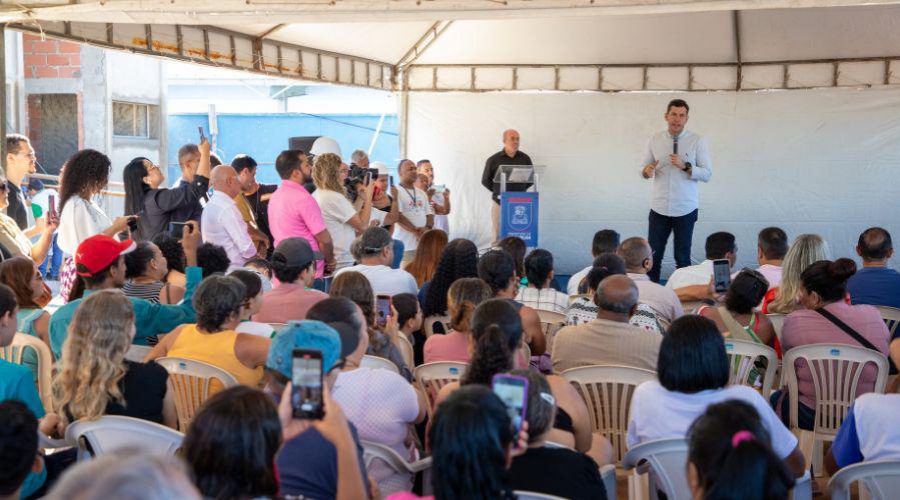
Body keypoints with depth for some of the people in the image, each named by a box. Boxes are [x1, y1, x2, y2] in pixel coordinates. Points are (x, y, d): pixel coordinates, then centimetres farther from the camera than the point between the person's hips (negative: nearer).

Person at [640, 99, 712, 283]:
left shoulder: (697, 141, -2)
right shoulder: (655, 140, 5)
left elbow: (707, 174, -5)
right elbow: (645, 168, 11)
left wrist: (685, 166, -20)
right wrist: (646, 171, -14)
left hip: (685, 210, -2)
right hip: (659, 209, 2)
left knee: (683, 258, 7)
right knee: (653, 256, 2)